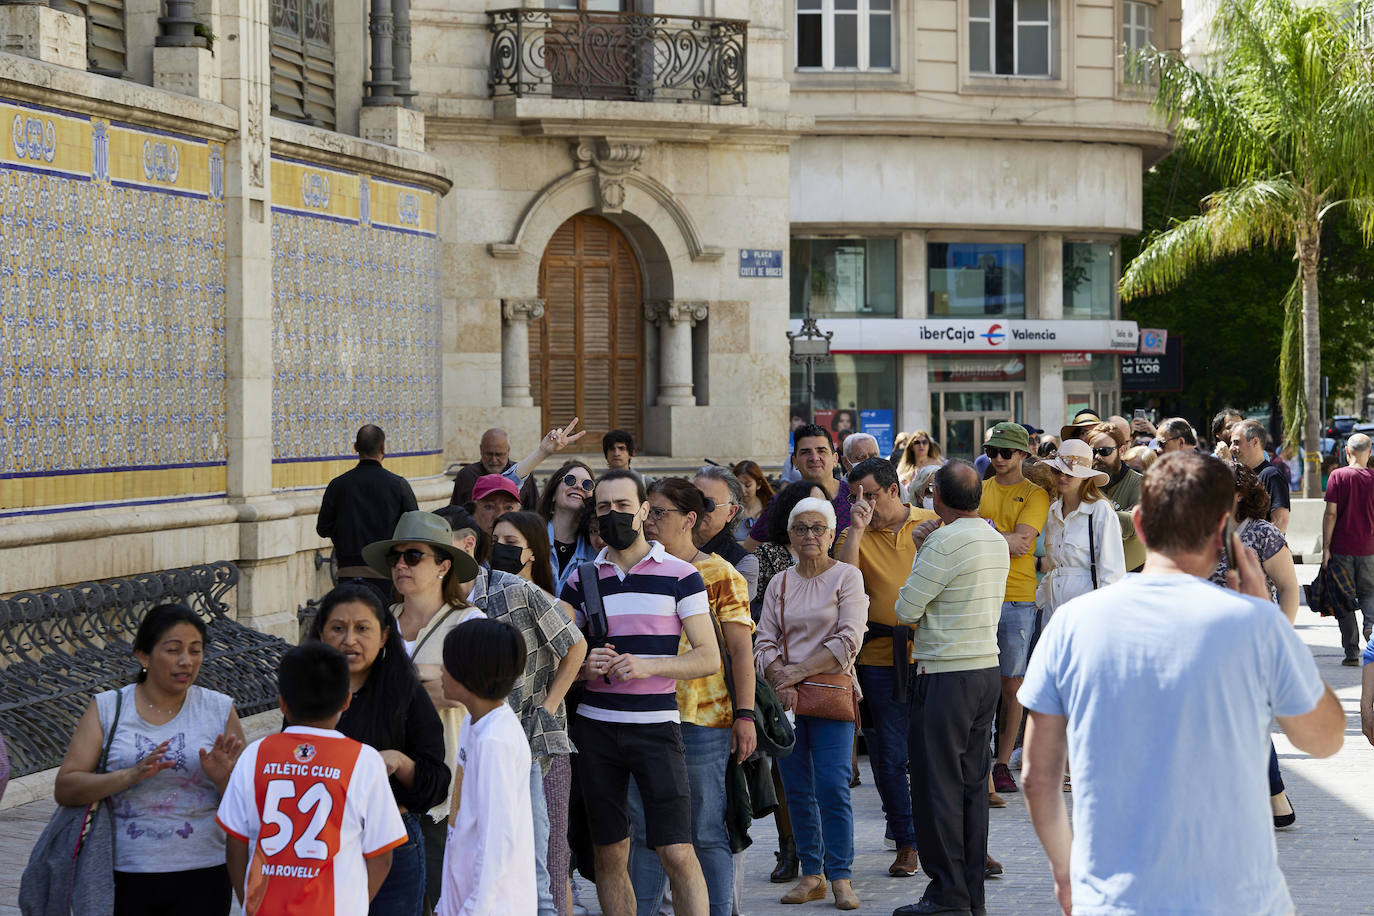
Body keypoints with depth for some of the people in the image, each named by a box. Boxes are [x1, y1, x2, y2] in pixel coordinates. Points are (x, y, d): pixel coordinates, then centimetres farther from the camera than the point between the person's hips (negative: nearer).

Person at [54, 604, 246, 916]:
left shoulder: (219, 710, 5)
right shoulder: (107, 708, 3)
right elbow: (64, 789, -5)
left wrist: (222, 777, -15)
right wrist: (132, 775, -19)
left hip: (200, 879, 1)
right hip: (123, 878, 0)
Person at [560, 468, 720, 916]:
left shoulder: (680, 575, 1)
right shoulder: (581, 580, 10)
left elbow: (709, 657, -2)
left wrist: (648, 666, -17)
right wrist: (584, 665, -8)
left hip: (656, 724, -3)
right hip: (595, 725, 3)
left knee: (676, 852, -10)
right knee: (609, 856, 6)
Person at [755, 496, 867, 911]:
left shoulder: (847, 577, 2)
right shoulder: (779, 583, 13)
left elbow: (847, 640, -7)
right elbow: (765, 642, 8)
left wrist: (798, 671, -11)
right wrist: (781, 682, -10)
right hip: (786, 699, 4)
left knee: (832, 787, -10)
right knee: (797, 790, 4)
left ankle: (840, 877, -4)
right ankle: (811, 874, 11)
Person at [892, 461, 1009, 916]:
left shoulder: (946, 543, -16)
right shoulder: (996, 540, 11)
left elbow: (906, 608, -10)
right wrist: (925, 550, 9)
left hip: (947, 677, -8)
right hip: (989, 669, 9)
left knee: (938, 785, -2)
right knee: (972, 782, 12)